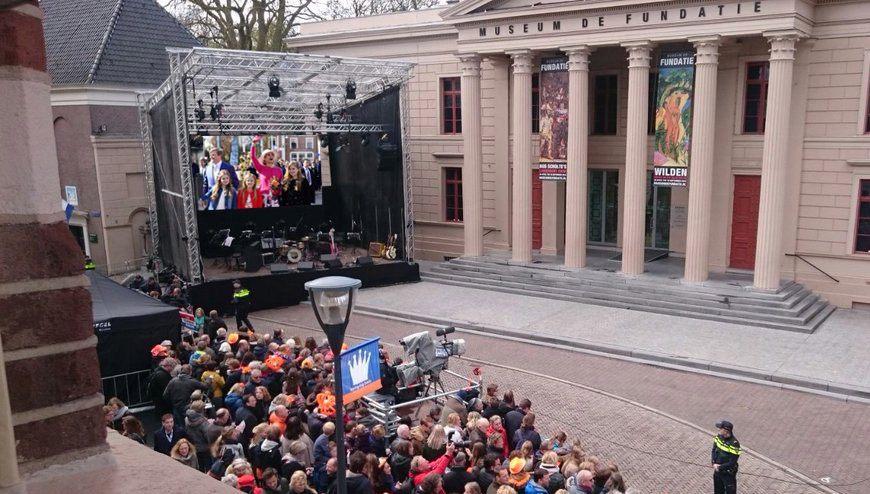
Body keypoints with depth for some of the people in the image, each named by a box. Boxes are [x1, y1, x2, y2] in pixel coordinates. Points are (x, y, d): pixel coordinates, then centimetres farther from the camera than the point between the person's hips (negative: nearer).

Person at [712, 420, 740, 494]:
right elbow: (714, 450, 3)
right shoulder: (719, 437, -7)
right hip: (717, 471, 7)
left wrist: (720, 467, -16)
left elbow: (732, 462, -24)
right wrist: (714, 463, -11)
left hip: (728, 474, -6)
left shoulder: (734, 444, -28)